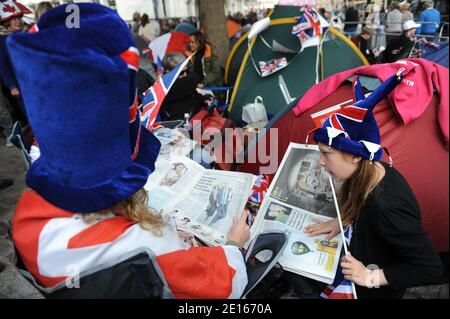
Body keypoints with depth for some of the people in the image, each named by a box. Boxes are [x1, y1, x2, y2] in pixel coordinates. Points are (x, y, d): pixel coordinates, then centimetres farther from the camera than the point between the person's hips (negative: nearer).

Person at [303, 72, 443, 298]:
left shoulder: (387, 207, -39)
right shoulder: (372, 171, -14)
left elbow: (430, 268, -28)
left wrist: (371, 277, -26)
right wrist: (341, 221, -1)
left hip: (377, 291, -6)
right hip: (358, 265, 7)